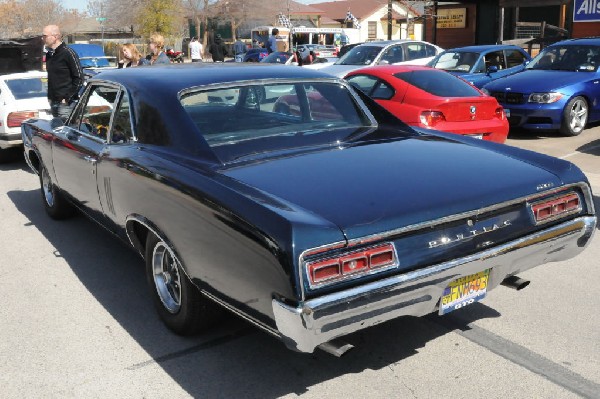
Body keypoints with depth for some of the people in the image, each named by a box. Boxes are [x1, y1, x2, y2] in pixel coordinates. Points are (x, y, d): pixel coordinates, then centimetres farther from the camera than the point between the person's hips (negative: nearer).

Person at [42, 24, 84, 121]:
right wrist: (50, 96, 12)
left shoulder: (68, 53, -10)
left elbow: (79, 78, -14)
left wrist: (67, 97, -15)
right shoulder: (49, 54, 13)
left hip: (66, 103, -8)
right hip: (53, 102, 8)